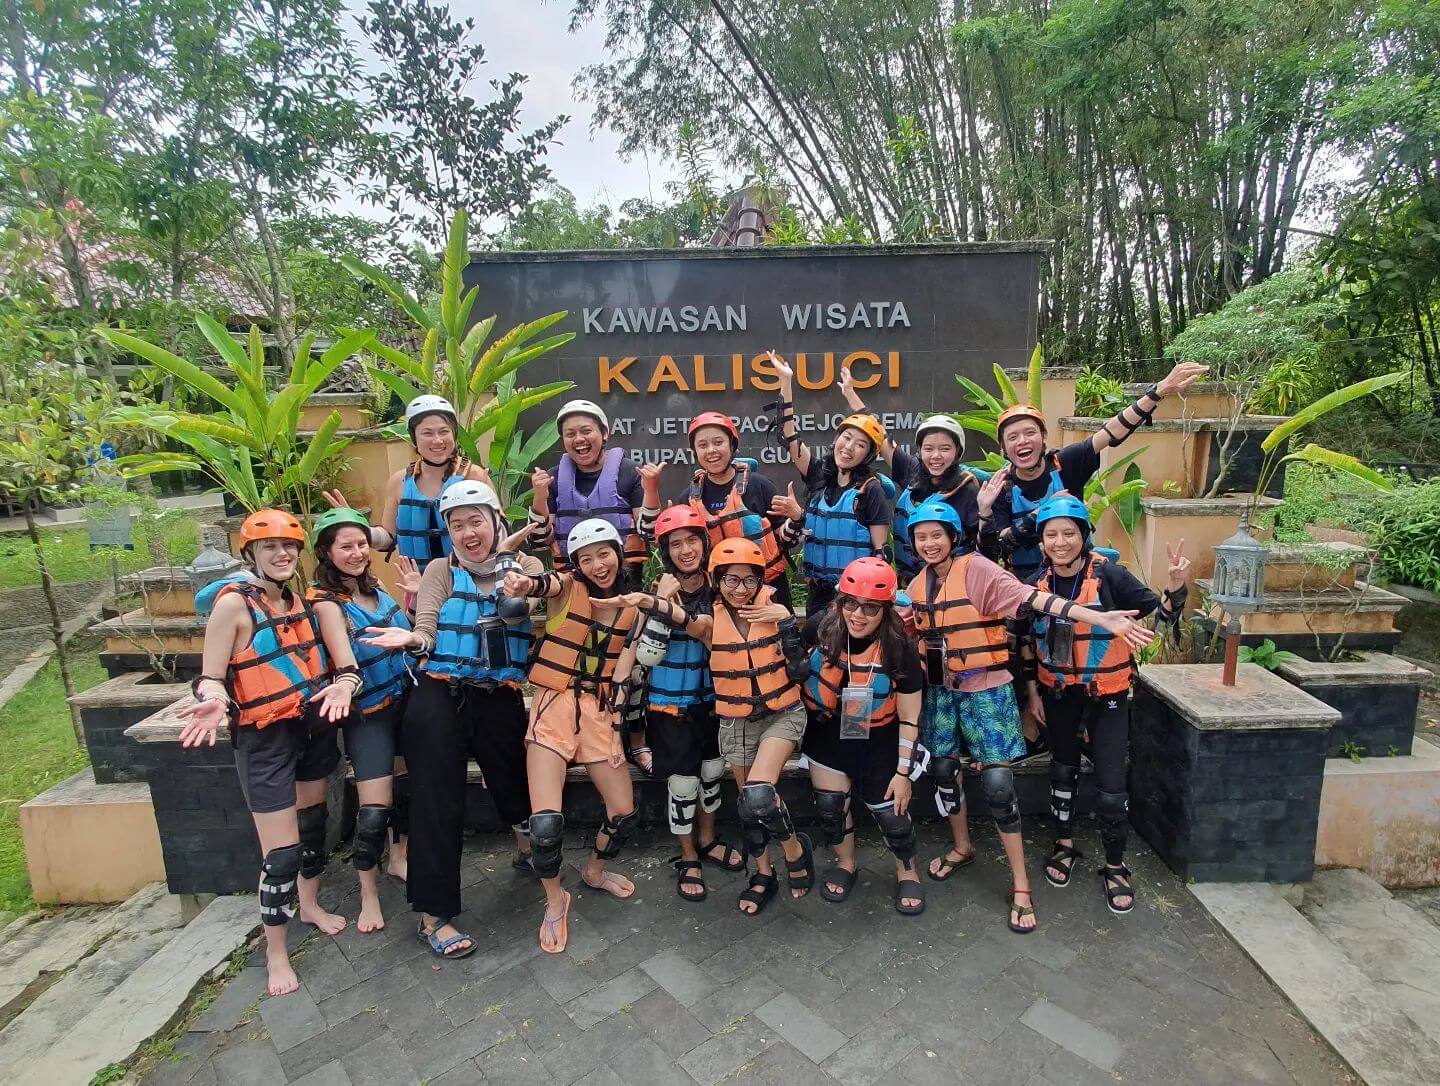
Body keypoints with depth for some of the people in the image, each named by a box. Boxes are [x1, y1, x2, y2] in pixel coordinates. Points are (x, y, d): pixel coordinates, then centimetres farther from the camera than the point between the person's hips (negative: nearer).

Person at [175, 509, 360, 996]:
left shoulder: (302, 598, 3)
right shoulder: (234, 602, -14)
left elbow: (340, 660, 1)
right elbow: (210, 677, -14)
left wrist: (345, 682, -20)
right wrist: (216, 700, -35)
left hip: (314, 727, 6)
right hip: (265, 738, -6)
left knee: (312, 822, 23)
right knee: (281, 853, -3)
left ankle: (309, 905, 46)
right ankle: (276, 954, 17)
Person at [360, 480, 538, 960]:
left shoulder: (526, 566, 6)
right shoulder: (441, 570, 4)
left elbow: (519, 614, -12)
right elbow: (426, 634, -6)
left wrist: (508, 558, -25)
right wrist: (411, 639, -28)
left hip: (501, 700, 1)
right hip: (440, 698, -1)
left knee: (515, 784, 10)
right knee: (438, 803, -1)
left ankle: (528, 851, 45)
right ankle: (433, 916, 13)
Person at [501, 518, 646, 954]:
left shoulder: (632, 608, 6)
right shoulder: (569, 586, -4)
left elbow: (621, 677, 5)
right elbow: (547, 584, -30)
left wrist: (614, 731, -3)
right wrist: (526, 584, -54)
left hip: (599, 710, 4)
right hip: (555, 705, -4)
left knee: (625, 815, 7)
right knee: (547, 822, -15)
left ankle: (595, 871, 40)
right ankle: (555, 900, 15)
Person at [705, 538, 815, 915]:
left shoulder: (774, 609, -11)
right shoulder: (709, 618, -9)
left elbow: (800, 671, -13)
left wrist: (786, 621, -22)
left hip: (783, 715, -2)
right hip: (736, 723, 3)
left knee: (759, 795, -21)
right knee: (748, 803, 14)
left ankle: (796, 848, 9)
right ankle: (764, 875, 38)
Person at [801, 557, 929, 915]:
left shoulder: (900, 649, -22)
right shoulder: (822, 629, -18)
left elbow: (909, 719, -14)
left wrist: (903, 772, -11)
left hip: (878, 740, -2)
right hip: (828, 734, 2)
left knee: (890, 811, 0)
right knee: (830, 805, 7)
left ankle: (907, 874, 31)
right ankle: (845, 864, 37)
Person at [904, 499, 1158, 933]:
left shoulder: (976, 568, -15)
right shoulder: (918, 585, 5)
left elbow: (1030, 597, -27)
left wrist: (1101, 619, -37)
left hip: (986, 690, -6)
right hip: (940, 692, 6)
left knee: (998, 784, -7)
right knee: (943, 771, 13)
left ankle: (1020, 883, 11)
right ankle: (962, 847, 39)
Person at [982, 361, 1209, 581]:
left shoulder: (1065, 463, -7)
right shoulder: (1001, 486, -9)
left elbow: (1114, 432, -17)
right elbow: (994, 549, -14)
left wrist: (1160, 390, -25)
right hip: (1027, 578, -2)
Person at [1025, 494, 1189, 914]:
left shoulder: (1110, 576, -17)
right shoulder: (1036, 585, -5)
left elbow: (1160, 616, -16)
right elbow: (1028, 643, 6)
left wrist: (1176, 585, -35)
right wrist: (1033, 692, 6)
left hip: (1107, 694, -3)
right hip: (1058, 694, 3)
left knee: (1111, 786, -1)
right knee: (1063, 769, 18)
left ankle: (1115, 868, 20)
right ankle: (1064, 845, 38)